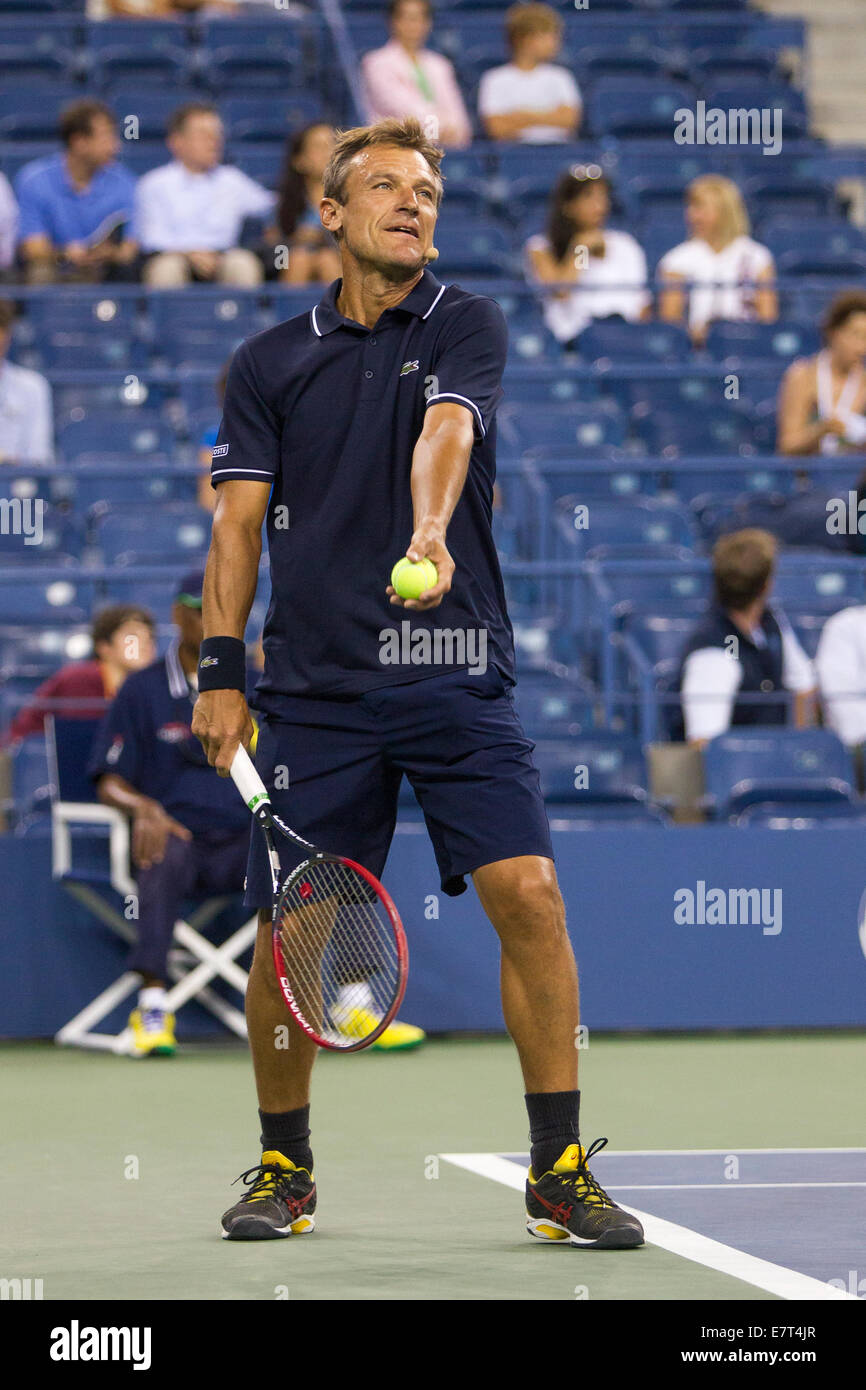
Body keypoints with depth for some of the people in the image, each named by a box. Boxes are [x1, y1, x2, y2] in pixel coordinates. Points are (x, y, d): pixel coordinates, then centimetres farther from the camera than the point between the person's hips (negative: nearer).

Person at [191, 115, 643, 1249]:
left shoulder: (466, 326, 4)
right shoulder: (270, 364, 10)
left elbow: (447, 429, -16)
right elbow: (239, 520, 8)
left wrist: (431, 534, -36)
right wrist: (220, 671, -2)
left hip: (457, 678, -1)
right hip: (314, 686, 2)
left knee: (528, 894, -13)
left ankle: (559, 1170, -4)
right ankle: (284, 1167, 21)